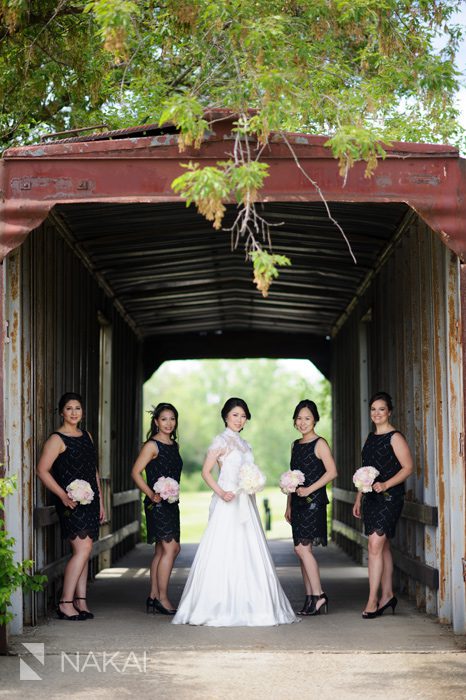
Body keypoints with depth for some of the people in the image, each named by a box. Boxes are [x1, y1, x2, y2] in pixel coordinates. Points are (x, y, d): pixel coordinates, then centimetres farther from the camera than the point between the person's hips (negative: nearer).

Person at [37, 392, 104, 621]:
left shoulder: (87, 436, 16)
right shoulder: (57, 439, -6)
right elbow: (42, 470, -12)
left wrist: (100, 502, 19)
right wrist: (62, 495, -19)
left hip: (90, 501, 7)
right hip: (71, 502, -7)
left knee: (83, 551, 7)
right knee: (83, 548, -16)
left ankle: (80, 602, 10)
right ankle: (65, 603, -12)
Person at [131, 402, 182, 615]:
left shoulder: (173, 445, 14)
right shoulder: (152, 445, -9)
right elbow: (136, 472, -13)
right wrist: (151, 494, -19)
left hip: (171, 503, 8)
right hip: (157, 503, -8)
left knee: (161, 550, 10)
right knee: (170, 548, -11)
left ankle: (153, 596, 16)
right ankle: (162, 599, -6)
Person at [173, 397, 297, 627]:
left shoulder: (243, 443, 18)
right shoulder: (221, 441, -4)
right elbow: (206, 472, -8)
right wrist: (221, 493, -21)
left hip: (245, 503, 8)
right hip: (228, 504, -8)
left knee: (248, 554, 6)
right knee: (225, 552, -8)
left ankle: (245, 606, 11)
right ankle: (221, 607, -4)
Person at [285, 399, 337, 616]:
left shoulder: (319, 443, -6)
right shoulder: (296, 445, 16)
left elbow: (332, 472, -14)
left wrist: (310, 489, -17)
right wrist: (289, 505, 16)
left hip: (314, 501, -8)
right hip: (298, 503, 8)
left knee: (302, 547, -15)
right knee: (302, 550, 6)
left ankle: (318, 596, -11)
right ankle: (310, 598, 11)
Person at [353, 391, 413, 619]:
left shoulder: (395, 437, -7)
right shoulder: (370, 437, 16)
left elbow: (408, 467, -11)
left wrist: (385, 485, -22)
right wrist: (358, 498, 18)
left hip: (389, 497, -8)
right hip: (372, 498, 8)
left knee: (375, 545, -14)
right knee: (382, 547, 12)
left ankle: (373, 600, -13)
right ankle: (387, 595, 21)